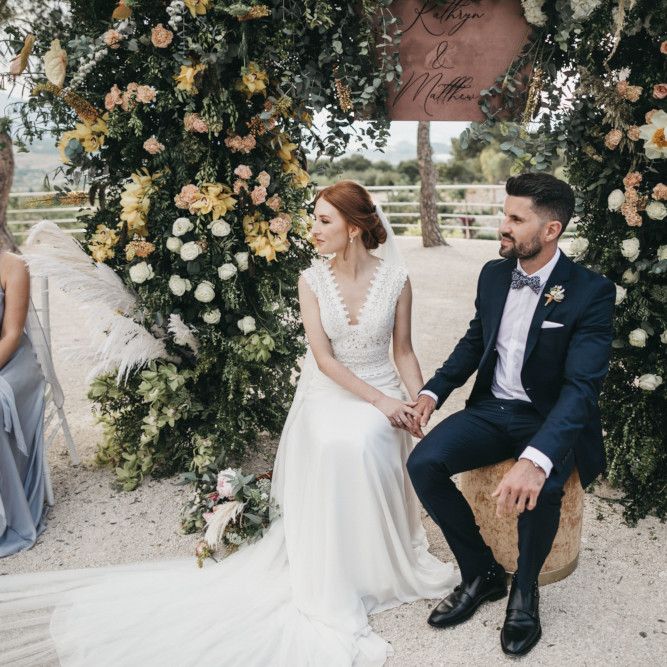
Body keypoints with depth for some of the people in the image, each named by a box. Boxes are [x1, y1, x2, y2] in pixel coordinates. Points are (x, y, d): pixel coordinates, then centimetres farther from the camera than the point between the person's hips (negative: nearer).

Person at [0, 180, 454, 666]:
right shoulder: (312, 280, -3)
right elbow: (324, 358, -10)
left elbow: (404, 351, 4)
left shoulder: (396, 279, -3)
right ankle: (333, 596, -20)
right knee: (334, 447, -33)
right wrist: (380, 401, -17)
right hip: (329, 390, 0)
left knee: (358, 444, -34)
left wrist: (419, 399, -13)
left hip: (383, 391, 0)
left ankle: (376, 564, -11)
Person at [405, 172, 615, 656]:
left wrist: (536, 458, -43)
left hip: (551, 420, -5)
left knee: (539, 488, -35)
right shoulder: (493, 274, 1)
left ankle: (525, 588, 0)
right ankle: (482, 572, 4)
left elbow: (582, 386, -26)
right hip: (492, 407, 5)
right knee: (423, 464, -19)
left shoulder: (591, 291, -17)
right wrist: (435, 390, -4)